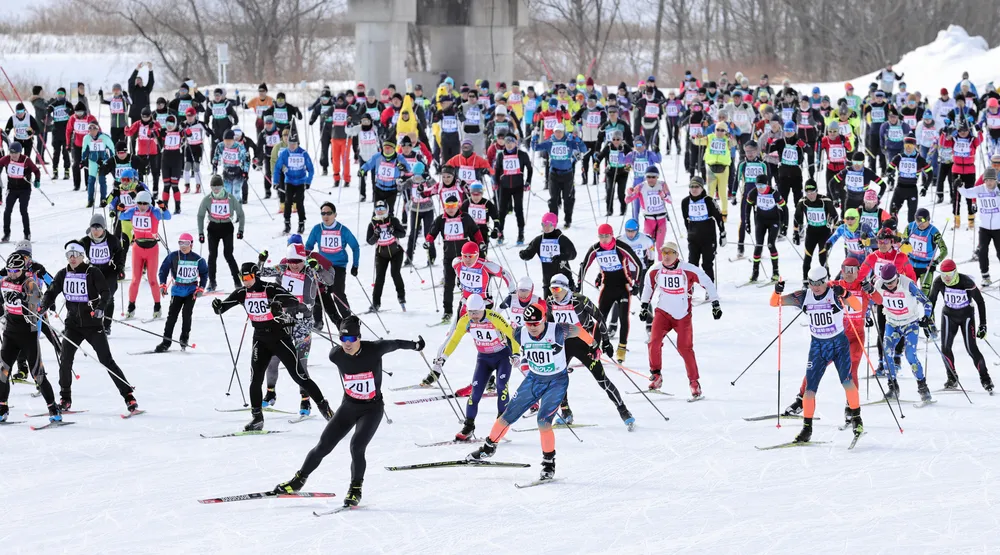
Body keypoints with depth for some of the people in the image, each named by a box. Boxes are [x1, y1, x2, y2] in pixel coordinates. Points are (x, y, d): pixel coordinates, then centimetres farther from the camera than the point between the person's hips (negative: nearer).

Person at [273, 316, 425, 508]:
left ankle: (355, 490, -1)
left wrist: (415, 345, 17)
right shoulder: (336, 355, -16)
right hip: (349, 406, 3)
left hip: (372, 408, -3)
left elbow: (394, 344, -3)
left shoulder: (374, 349, -23)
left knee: (357, 447, -21)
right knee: (323, 446, 2)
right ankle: (299, 480, 22)